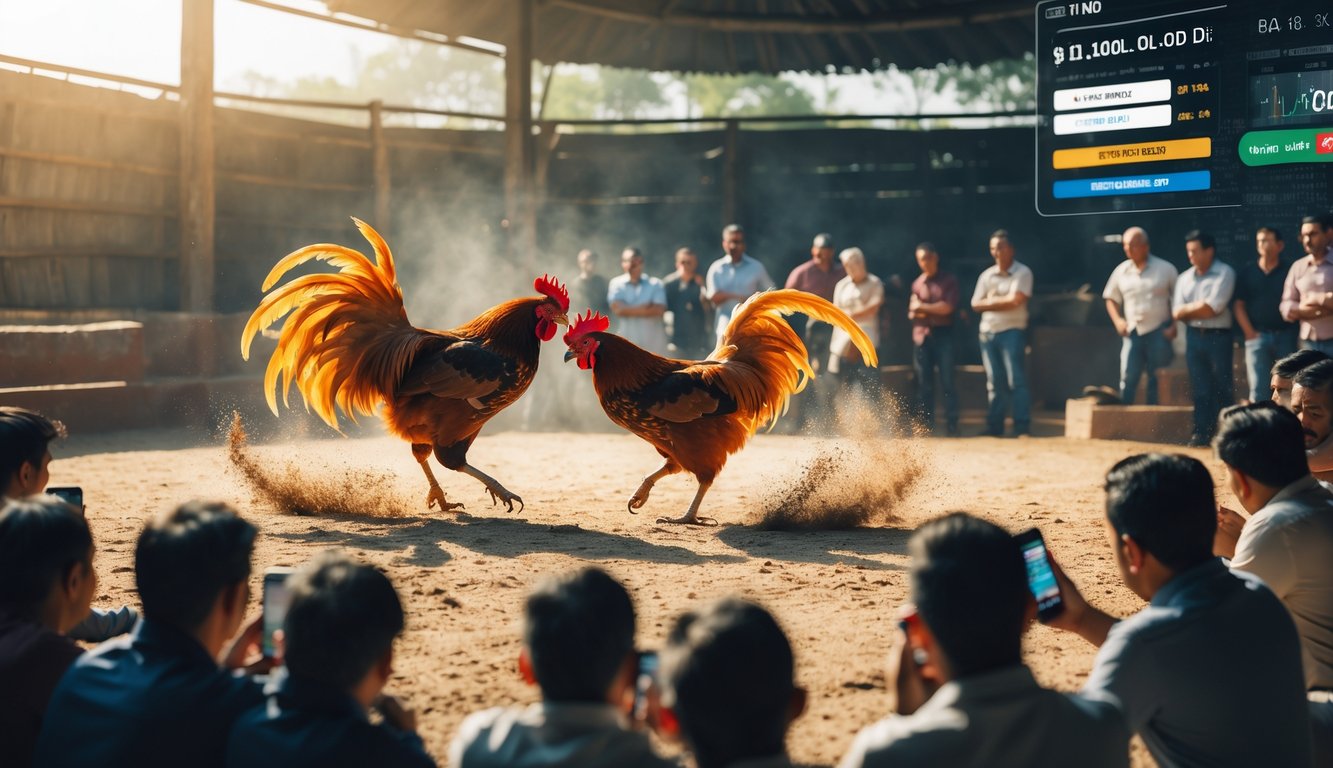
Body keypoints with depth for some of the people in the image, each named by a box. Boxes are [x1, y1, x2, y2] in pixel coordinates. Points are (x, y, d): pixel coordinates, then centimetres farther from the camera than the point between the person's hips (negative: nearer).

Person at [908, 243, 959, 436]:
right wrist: (935, 310, -7)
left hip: (943, 335, -3)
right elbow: (912, 313, 7)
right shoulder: (916, 284, 14)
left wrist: (923, 307, -1)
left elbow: (947, 307, -7)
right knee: (924, 384, 4)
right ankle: (926, 426, 8)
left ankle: (952, 425, -6)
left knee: (947, 382, -7)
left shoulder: (949, 281, 4)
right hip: (921, 337, 3)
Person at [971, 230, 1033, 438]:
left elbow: (1015, 300, -14)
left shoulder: (1022, 273, -2)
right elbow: (976, 304, 7)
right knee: (994, 381, 8)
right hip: (988, 332, 5)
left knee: (1016, 380, -11)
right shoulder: (986, 275, 14)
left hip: (1011, 332, -5)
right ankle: (994, 426, 13)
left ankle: (1023, 427, -11)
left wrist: (992, 300, -2)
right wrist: (1002, 302, -5)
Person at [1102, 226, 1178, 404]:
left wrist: (1174, 326, -6)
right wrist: (1117, 320, 2)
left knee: (1156, 380, 2)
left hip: (1159, 332, -2)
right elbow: (1111, 298, 18)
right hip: (1132, 332, 2)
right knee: (1128, 379, -3)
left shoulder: (1165, 269, -1)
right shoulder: (1121, 270, 7)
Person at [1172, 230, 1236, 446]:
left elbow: (1213, 307, -13)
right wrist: (1201, 309, -8)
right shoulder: (1184, 278, 13)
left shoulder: (1225, 273, -4)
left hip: (1218, 337, -5)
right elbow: (1177, 313, 6)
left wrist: (1188, 309, 0)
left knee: (1222, 387, -1)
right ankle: (1202, 432, 10)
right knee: (1199, 388, 6)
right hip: (1193, 336, 5)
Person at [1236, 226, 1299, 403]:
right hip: (1258, 336, 1)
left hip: (1286, 336, -1)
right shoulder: (1246, 271, 6)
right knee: (1258, 390, 0)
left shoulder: (1291, 270, 0)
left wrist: (1301, 333, -7)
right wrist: (1250, 333, -2)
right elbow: (1239, 305, 6)